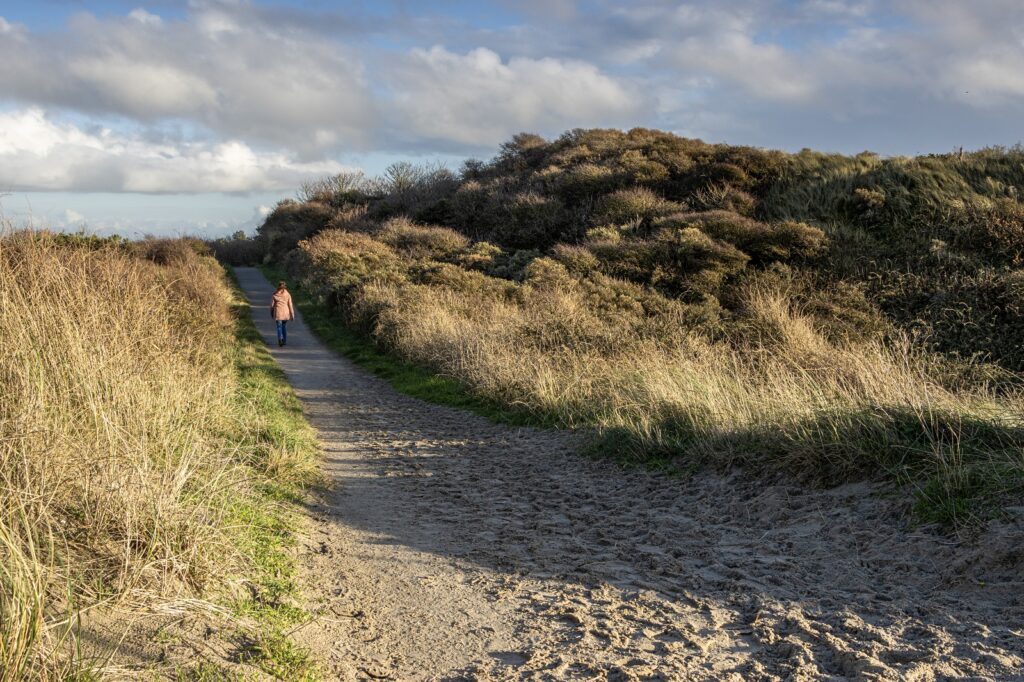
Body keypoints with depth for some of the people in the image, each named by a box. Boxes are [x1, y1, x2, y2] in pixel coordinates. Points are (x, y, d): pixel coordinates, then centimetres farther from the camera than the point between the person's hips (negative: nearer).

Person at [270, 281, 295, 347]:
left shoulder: (275, 294, -2)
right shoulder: (288, 294, -2)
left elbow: (272, 305, 3)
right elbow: (290, 305, -2)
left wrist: (271, 313, 17)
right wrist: (292, 315, 2)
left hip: (278, 313, -2)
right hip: (286, 313, 2)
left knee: (279, 327, 2)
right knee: (284, 326, 19)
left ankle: (280, 339, -20)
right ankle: (285, 340, 23)